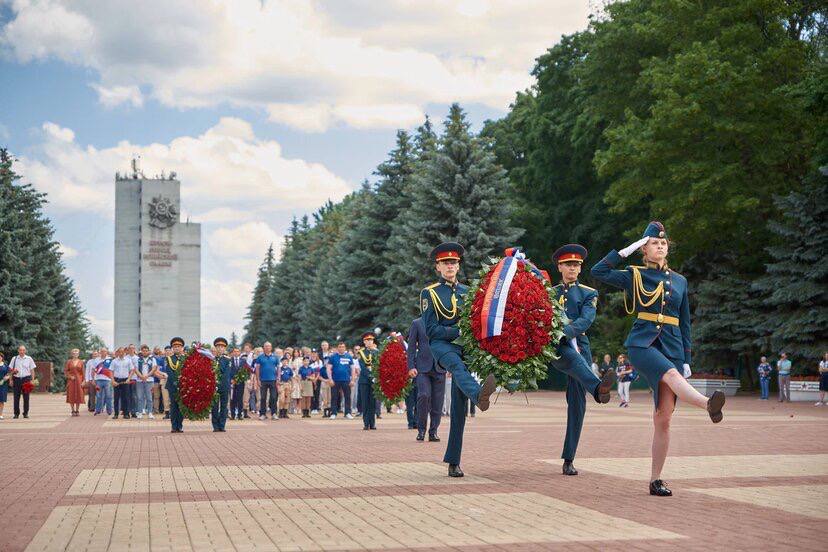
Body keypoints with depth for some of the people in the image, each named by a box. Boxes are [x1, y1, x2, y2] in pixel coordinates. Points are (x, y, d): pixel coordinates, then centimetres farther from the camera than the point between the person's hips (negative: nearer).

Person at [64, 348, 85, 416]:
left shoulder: (81, 362, 5)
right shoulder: (69, 362, 5)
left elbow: (83, 372, 4)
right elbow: (65, 371, 4)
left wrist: (83, 381, -3)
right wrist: (70, 376, -10)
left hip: (79, 380, 0)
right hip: (71, 380, 0)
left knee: (79, 395, -2)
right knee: (71, 395, -2)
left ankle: (77, 410, 6)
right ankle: (73, 411, 4)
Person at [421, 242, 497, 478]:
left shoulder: (466, 291, 16)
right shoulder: (429, 293, 4)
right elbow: (431, 330, -5)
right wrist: (458, 332, -17)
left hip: (464, 346, 4)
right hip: (441, 345, -4)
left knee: (459, 408, -2)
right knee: (457, 364, -40)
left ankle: (453, 461, 0)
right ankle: (479, 395, -71)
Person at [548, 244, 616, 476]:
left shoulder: (588, 294, 11)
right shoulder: (550, 293, 16)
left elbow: (586, 320, -7)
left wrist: (563, 332, -24)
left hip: (578, 345, 1)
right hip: (555, 349, -1)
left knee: (577, 404, -5)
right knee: (573, 357, -37)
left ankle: (568, 461, 0)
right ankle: (598, 388, -68)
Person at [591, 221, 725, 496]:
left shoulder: (680, 281, 16)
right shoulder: (634, 276, 7)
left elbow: (684, 323, 17)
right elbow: (598, 271, -6)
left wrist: (687, 359, 10)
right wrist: (626, 250, -4)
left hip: (672, 346, 3)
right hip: (642, 342, -3)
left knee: (663, 417, -3)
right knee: (671, 374, -37)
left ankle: (655, 480, 0)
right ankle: (709, 405, -64)